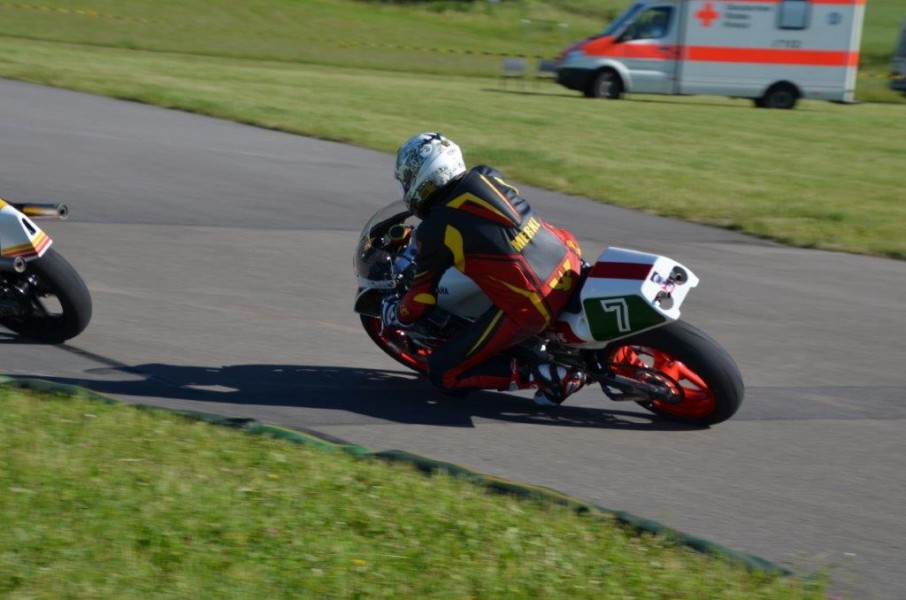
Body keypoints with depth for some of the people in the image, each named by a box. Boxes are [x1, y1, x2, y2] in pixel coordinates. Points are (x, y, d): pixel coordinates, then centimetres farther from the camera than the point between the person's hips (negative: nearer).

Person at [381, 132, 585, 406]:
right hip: (569, 268, 6)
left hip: (527, 309, -6)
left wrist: (395, 314, 24)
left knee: (443, 371, 7)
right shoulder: (486, 176, 7)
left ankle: (550, 375, -8)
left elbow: (421, 298, 4)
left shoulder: (435, 229, -8)